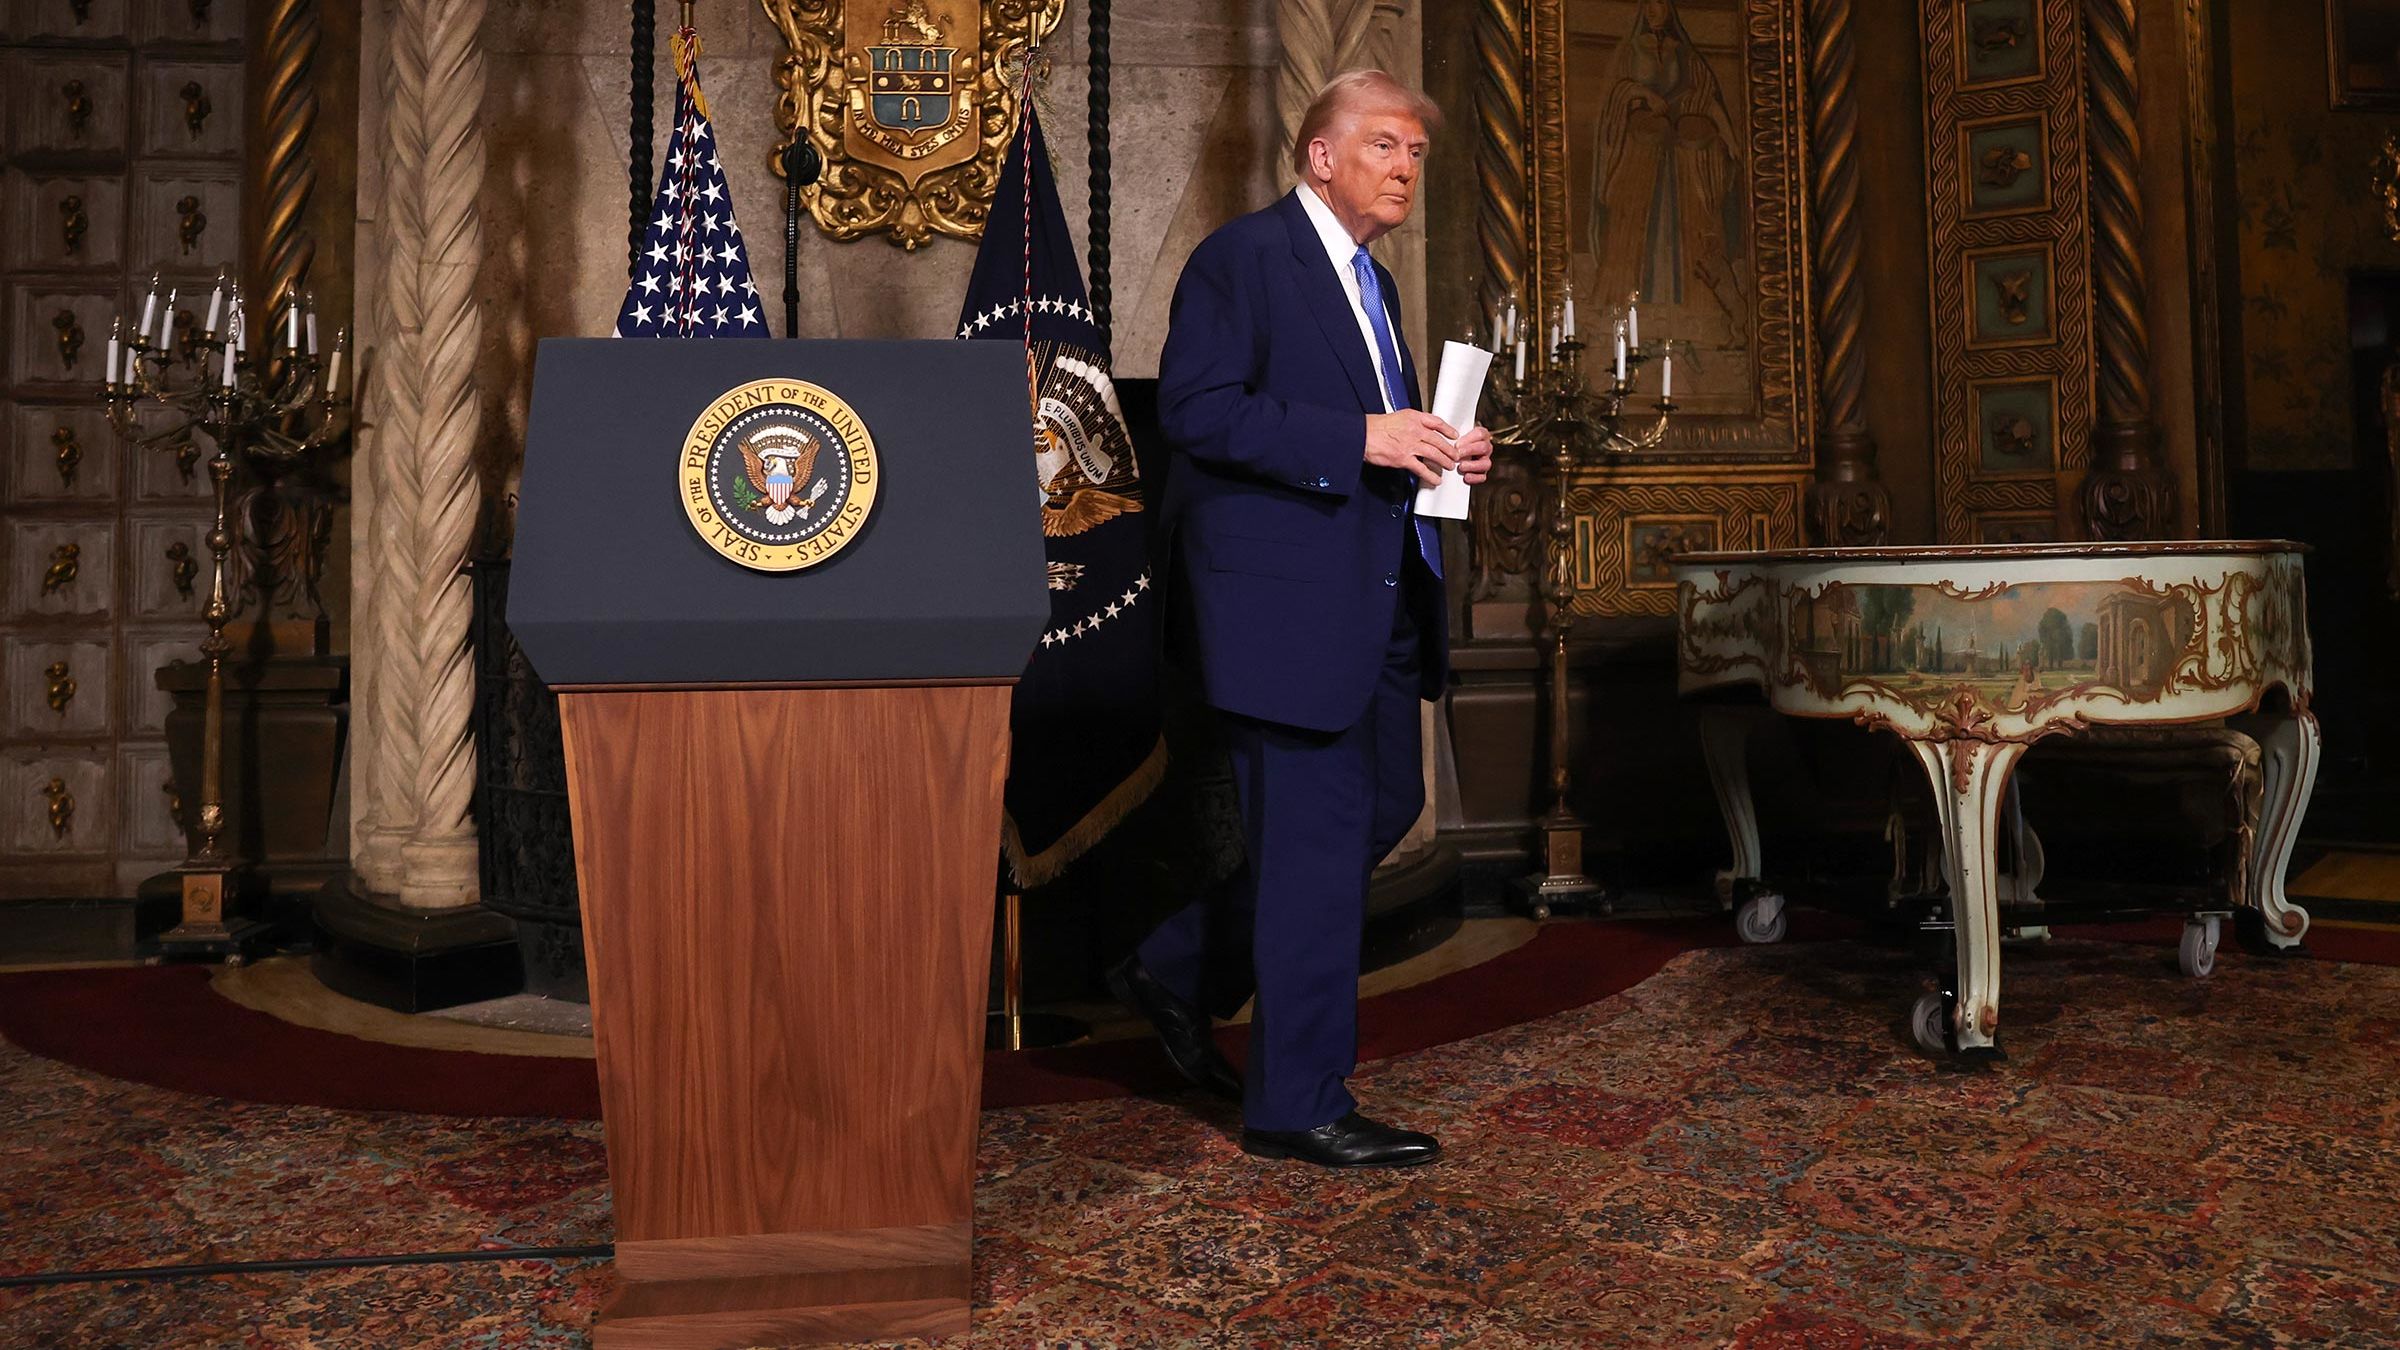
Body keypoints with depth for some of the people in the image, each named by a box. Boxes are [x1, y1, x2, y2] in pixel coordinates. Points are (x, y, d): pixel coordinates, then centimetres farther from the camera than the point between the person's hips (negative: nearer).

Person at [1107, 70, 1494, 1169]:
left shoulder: (1373, 284, 21)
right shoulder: (1243, 256, -7)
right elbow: (1194, 408, -18)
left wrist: (1437, 451, 7)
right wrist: (1357, 437, -24)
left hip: (1374, 595, 10)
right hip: (1284, 592, -10)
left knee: (1386, 802, 14)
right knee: (1317, 837, -5)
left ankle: (1178, 968, 27)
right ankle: (1298, 1106, 9)